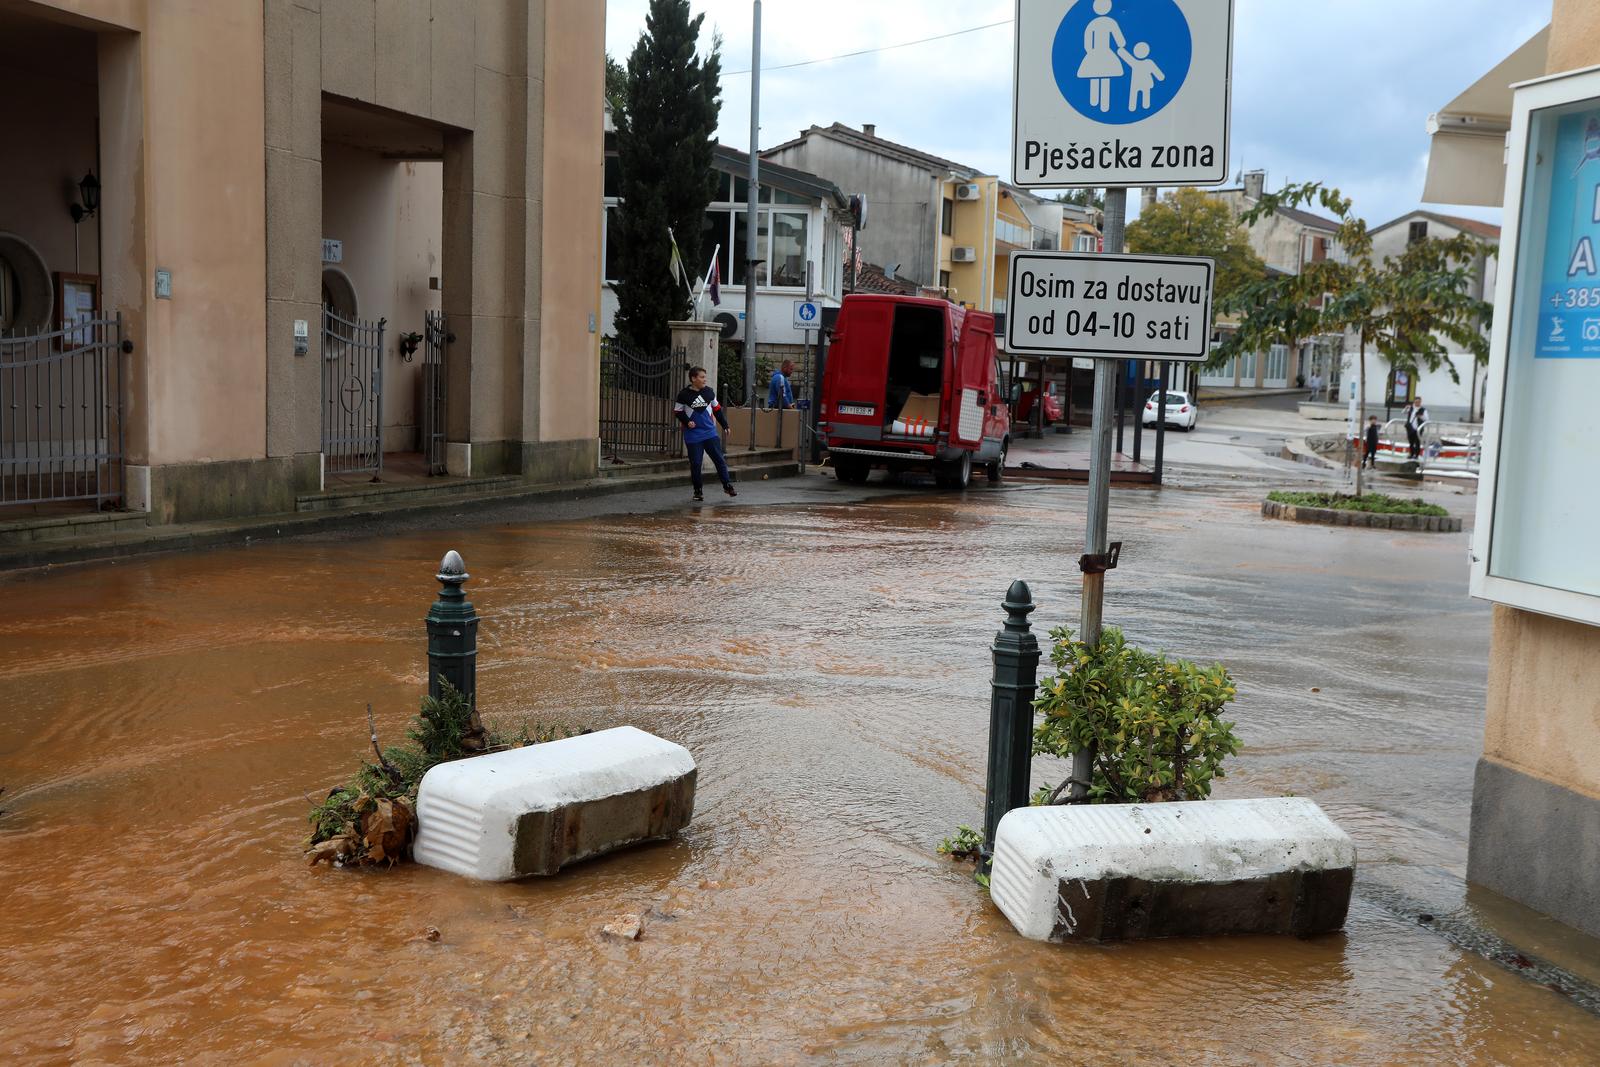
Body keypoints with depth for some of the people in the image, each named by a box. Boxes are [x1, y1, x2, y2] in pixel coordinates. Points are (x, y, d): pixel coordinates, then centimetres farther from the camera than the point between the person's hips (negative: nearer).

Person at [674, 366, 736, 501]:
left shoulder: (709, 392, 4)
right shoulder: (684, 395, -5)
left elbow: (717, 409, 15)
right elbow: (677, 411, 5)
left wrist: (725, 425, 15)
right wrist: (687, 422, -11)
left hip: (710, 433, 2)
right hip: (693, 436, -2)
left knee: (719, 459, -1)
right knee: (695, 464, 1)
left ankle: (728, 486, 6)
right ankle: (698, 490, 13)